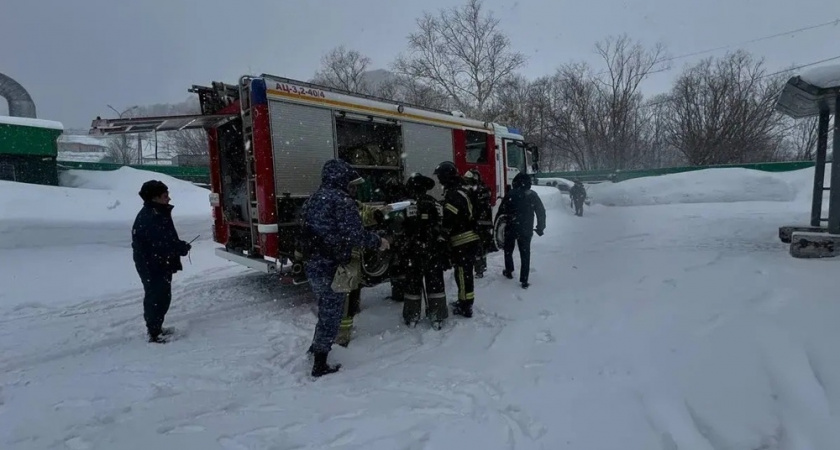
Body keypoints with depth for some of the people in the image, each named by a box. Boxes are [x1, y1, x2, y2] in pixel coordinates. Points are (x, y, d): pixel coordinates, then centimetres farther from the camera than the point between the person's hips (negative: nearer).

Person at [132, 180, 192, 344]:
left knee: (162, 296, 19)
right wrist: (183, 248, -14)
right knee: (156, 298, -1)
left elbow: (168, 239, 14)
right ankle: (155, 334, 10)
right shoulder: (149, 219, -24)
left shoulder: (157, 214, 9)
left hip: (161, 265, 10)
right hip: (153, 267, -10)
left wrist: (180, 246, -2)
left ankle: (155, 327, 34)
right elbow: (162, 245, -28)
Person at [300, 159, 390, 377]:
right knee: (331, 313, 5)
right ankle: (320, 364, 15)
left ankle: (317, 347, 42)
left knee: (325, 308, 26)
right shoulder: (342, 200, -15)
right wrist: (378, 241, -7)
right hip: (331, 266, -8)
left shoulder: (313, 199, 12)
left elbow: (307, 231, 17)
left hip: (312, 265, 8)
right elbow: (355, 235, -21)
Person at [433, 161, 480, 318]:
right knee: (464, 274, 20)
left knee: (463, 274, 0)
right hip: (467, 240, 10)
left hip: (463, 242, -10)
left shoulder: (453, 194, -18)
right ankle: (464, 301, 34)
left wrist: (441, 236, -9)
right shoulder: (457, 191, 16)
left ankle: (465, 307, 10)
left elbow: (449, 220, -22)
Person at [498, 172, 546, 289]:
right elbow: (541, 212, 0)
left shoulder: (510, 194, -7)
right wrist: (540, 227, 9)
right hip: (526, 230, 1)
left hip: (511, 228, -1)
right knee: (525, 254, 6)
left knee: (508, 250, 21)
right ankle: (524, 281, 3)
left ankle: (509, 271, 32)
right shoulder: (533, 195, -2)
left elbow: (501, 210, -6)